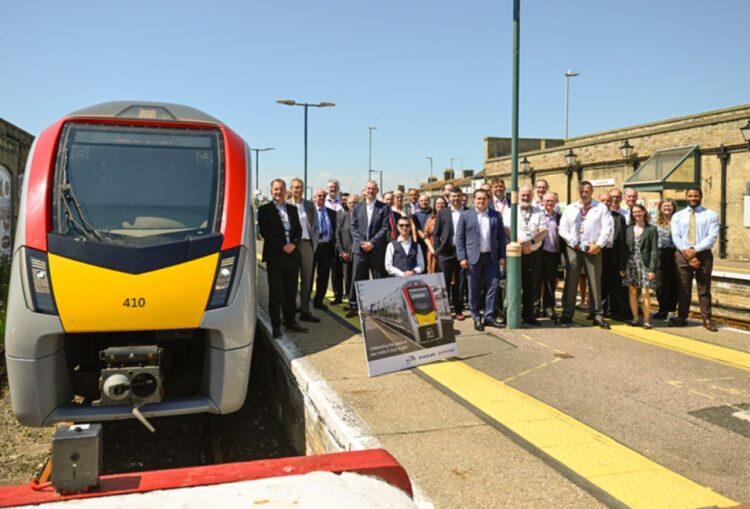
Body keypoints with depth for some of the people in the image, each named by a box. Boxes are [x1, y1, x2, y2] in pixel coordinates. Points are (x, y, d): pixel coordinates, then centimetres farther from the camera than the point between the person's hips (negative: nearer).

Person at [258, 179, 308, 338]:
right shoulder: (264, 209, 0)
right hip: (275, 256, -4)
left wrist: (293, 244, -9)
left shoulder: (293, 209, 15)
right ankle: (276, 325, 7)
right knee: (275, 292, 0)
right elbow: (265, 232, -9)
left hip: (292, 254, 4)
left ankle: (290, 321, 20)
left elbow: (299, 229, 10)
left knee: (291, 291, 10)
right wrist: (282, 246, -16)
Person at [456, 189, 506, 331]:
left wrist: (502, 256, 4)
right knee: (474, 290, 3)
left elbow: (501, 236, 10)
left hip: (491, 257, 2)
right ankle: (477, 318, 13)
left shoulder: (496, 215, 9)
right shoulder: (465, 215, 3)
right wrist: (462, 257, -8)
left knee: (493, 286, -1)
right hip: (473, 257, -2)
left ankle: (489, 316, 11)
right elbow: (459, 238, 0)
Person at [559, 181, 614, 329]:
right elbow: (563, 229, 4)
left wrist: (598, 245, -11)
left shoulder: (600, 207, 6)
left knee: (595, 282, 2)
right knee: (570, 281, 2)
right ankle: (567, 313, 8)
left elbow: (607, 228, -2)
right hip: (573, 249, 1)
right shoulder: (570, 208, 10)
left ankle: (598, 315, 7)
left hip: (593, 250, -1)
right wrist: (576, 244, -6)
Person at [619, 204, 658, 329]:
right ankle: (635, 318, 14)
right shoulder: (628, 229, 9)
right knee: (632, 292, 5)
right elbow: (624, 249, 8)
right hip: (630, 264, 3)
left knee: (645, 293, -4)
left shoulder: (651, 229, 1)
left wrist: (652, 269, -10)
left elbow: (654, 251, -3)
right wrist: (622, 267, 2)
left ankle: (646, 320, 4)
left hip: (645, 264, -3)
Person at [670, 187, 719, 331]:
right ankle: (682, 318, 13)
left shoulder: (711, 215, 3)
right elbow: (676, 237, -1)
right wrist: (687, 253, -14)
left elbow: (712, 237, -8)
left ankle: (707, 319, 10)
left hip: (703, 254, -1)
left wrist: (695, 250, -19)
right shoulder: (677, 216, 9)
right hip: (682, 255, 2)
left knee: (704, 289, 4)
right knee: (683, 288, 7)